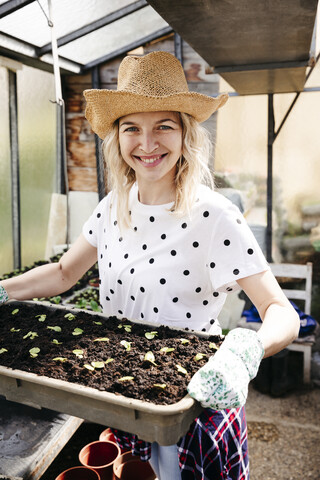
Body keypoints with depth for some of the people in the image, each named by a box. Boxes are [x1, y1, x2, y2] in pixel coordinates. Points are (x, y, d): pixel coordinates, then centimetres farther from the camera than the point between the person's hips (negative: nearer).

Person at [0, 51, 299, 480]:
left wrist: (245, 350, -44)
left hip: (190, 400, -4)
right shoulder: (114, 207, -4)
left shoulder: (214, 216, -22)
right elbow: (64, 273, 6)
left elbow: (283, 314, -23)